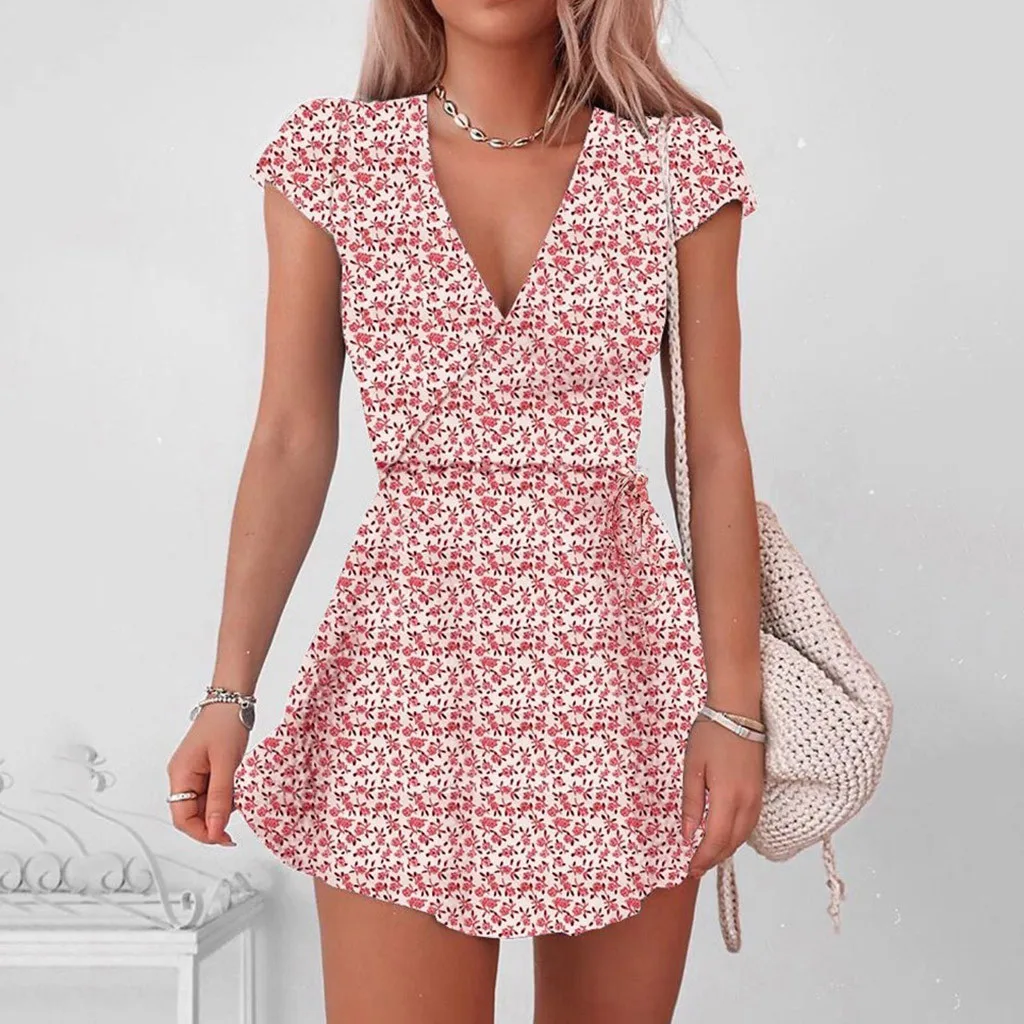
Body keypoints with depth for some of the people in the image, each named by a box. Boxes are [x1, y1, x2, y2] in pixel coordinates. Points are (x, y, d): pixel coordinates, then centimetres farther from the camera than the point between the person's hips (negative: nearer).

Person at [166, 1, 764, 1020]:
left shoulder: (680, 167, 2)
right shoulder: (331, 159, 2)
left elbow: (714, 450, 3)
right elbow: (291, 442, 2)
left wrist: (734, 700, -2)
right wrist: (228, 692, -4)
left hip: (621, 651, 1)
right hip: (410, 646, 0)